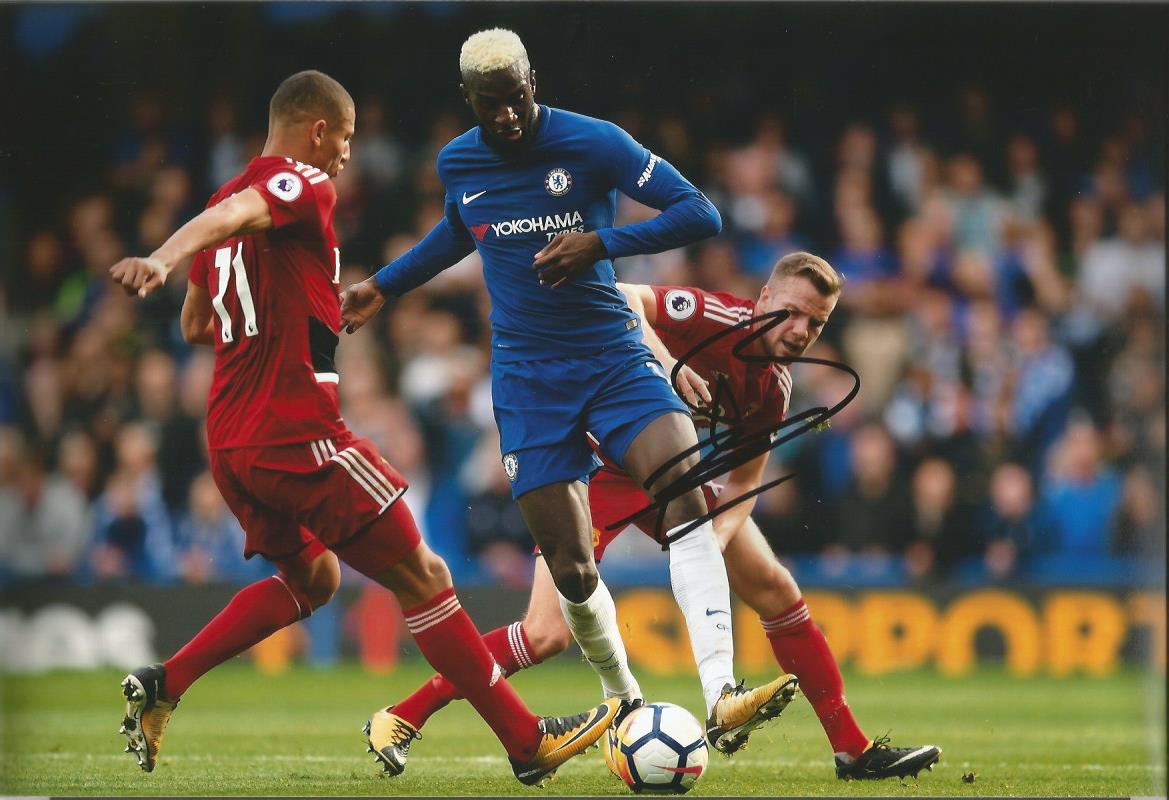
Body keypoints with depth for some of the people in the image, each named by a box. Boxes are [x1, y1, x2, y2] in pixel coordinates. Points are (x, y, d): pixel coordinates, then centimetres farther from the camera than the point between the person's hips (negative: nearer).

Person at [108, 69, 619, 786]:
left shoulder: (237, 188, 18)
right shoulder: (303, 185, -7)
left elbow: (195, 327, 28)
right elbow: (230, 214, -29)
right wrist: (162, 260, -48)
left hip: (232, 441, 9)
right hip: (298, 430, -9)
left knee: (312, 578, 26)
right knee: (422, 577, -2)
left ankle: (162, 687, 14)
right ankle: (527, 741, 1)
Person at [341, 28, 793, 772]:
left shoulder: (592, 143, -9)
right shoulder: (457, 163, 3)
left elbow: (700, 213, -13)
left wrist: (601, 242, -24)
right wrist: (384, 286, 30)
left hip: (614, 356, -2)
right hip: (529, 379, 2)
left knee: (687, 494, -27)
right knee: (572, 572, -5)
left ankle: (722, 695, -33)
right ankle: (624, 701, 23)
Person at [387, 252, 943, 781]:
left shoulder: (773, 390, -2)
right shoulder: (717, 317, -23)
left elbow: (744, 482, 1)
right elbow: (620, 298, -34)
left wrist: (715, 539, -19)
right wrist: (665, 358, -48)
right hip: (600, 462, -7)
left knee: (776, 591, 2)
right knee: (548, 633, -20)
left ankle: (852, 749, 11)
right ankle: (401, 718, -8)